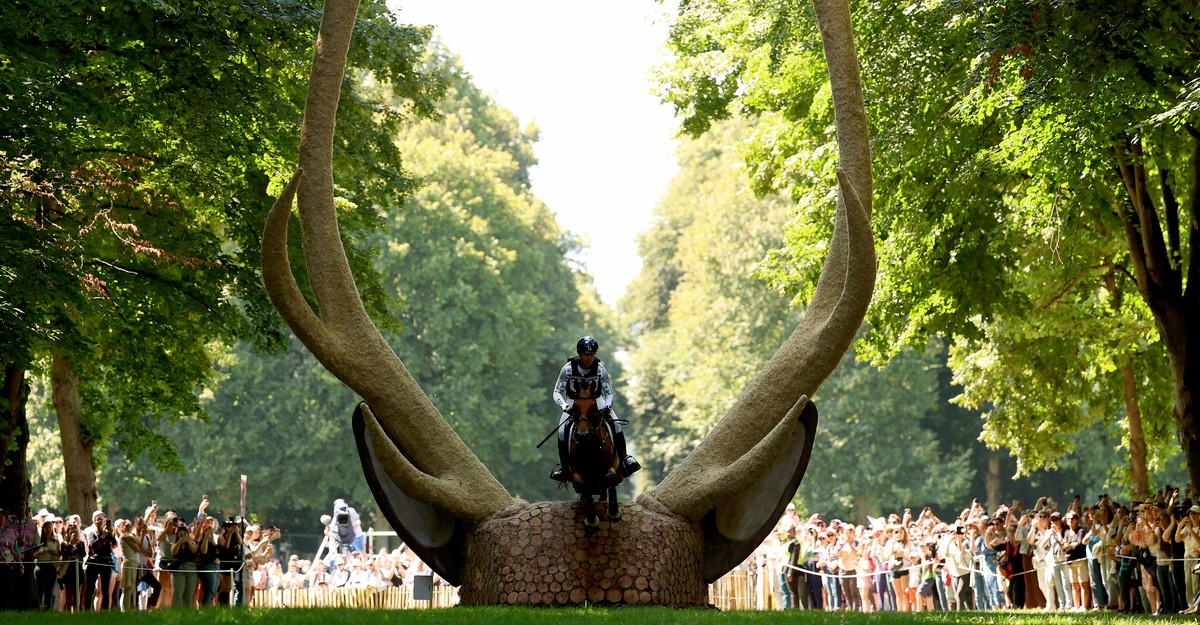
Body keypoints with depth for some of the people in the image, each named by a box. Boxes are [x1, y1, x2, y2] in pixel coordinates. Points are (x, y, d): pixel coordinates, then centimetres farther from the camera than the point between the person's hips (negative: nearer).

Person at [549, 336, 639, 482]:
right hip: (573, 402, -1)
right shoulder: (568, 368, -16)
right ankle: (563, 465, -7)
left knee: (615, 423, -22)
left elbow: (609, 392, -9)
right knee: (562, 430, -23)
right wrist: (564, 405, -33)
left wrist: (607, 407, -30)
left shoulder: (600, 369, -14)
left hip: (596, 401, 1)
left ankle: (624, 457, -10)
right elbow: (557, 392, -13)